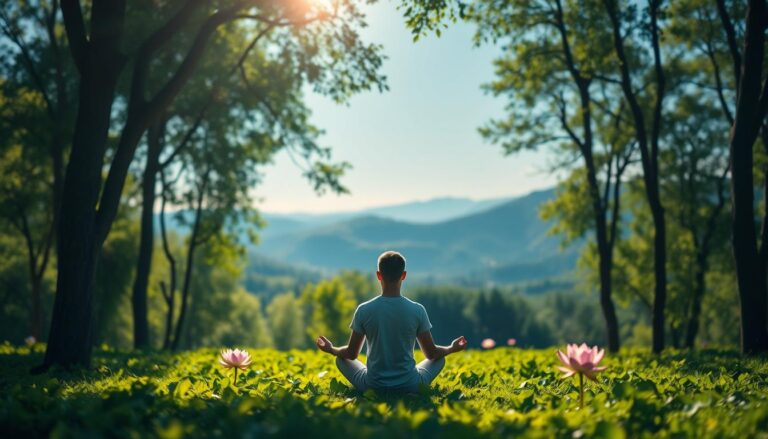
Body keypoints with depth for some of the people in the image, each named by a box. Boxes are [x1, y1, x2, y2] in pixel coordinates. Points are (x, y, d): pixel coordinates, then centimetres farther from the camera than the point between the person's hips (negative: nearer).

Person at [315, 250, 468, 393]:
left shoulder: (364, 310, -11)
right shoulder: (417, 310, -11)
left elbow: (351, 354, 0)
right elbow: (431, 353, 0)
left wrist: (331, 349, 22)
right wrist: (452, 348, 22)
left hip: (372, 386, 0)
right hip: (410, 386, 0)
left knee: (341, 358, 26)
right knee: (440, 358, 27)